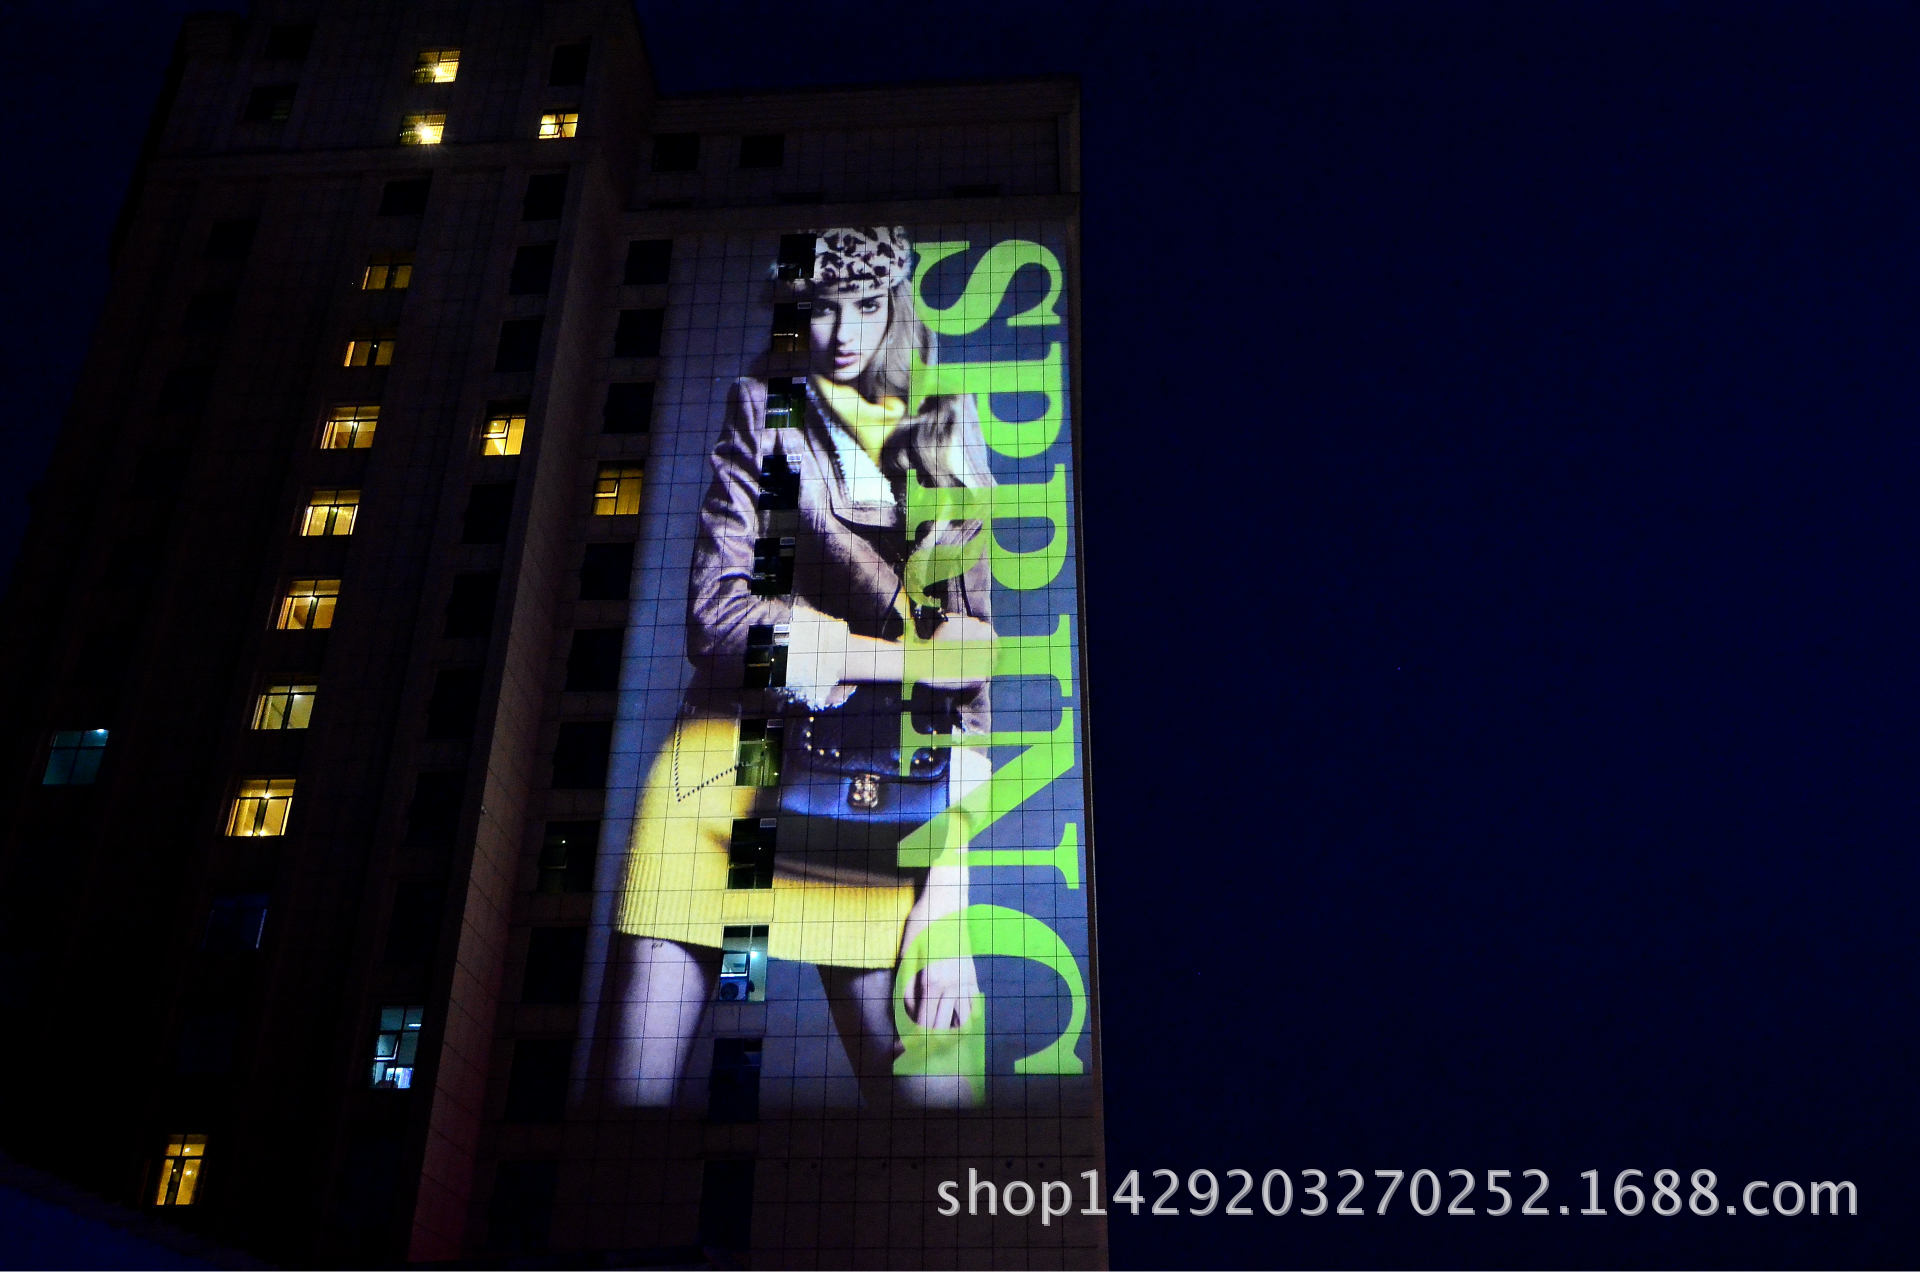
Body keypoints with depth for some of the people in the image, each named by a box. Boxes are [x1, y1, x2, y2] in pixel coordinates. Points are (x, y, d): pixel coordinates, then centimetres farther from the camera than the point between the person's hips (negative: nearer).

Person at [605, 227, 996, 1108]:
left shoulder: (946, 434, 13)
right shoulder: (764, 410, 10)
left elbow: (967, 657, 5)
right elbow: (711, 616, -2)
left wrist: (946, 899, -5)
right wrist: (906, 657, -9)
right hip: (722, 764, 0)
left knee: (932, 1093, -9)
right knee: (632, 1083, -2)